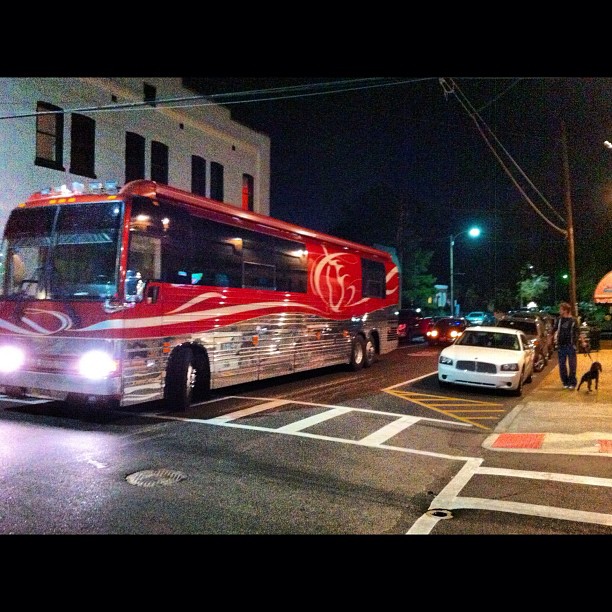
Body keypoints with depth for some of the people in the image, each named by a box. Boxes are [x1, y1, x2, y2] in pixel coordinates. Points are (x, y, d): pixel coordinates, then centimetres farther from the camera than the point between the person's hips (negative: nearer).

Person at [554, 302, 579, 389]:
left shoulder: (573, 321, -6)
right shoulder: (559, 319, 5)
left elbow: (576, 334, -4)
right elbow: (556, 329, 19)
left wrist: (575, 346, -9)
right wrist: (556, 335, 3)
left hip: (570, 346, -4)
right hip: (561, 346, 4)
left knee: (572, 365, 2)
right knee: (562, 365, 8)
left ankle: (572, 383, 12)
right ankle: (565, 382, 18)